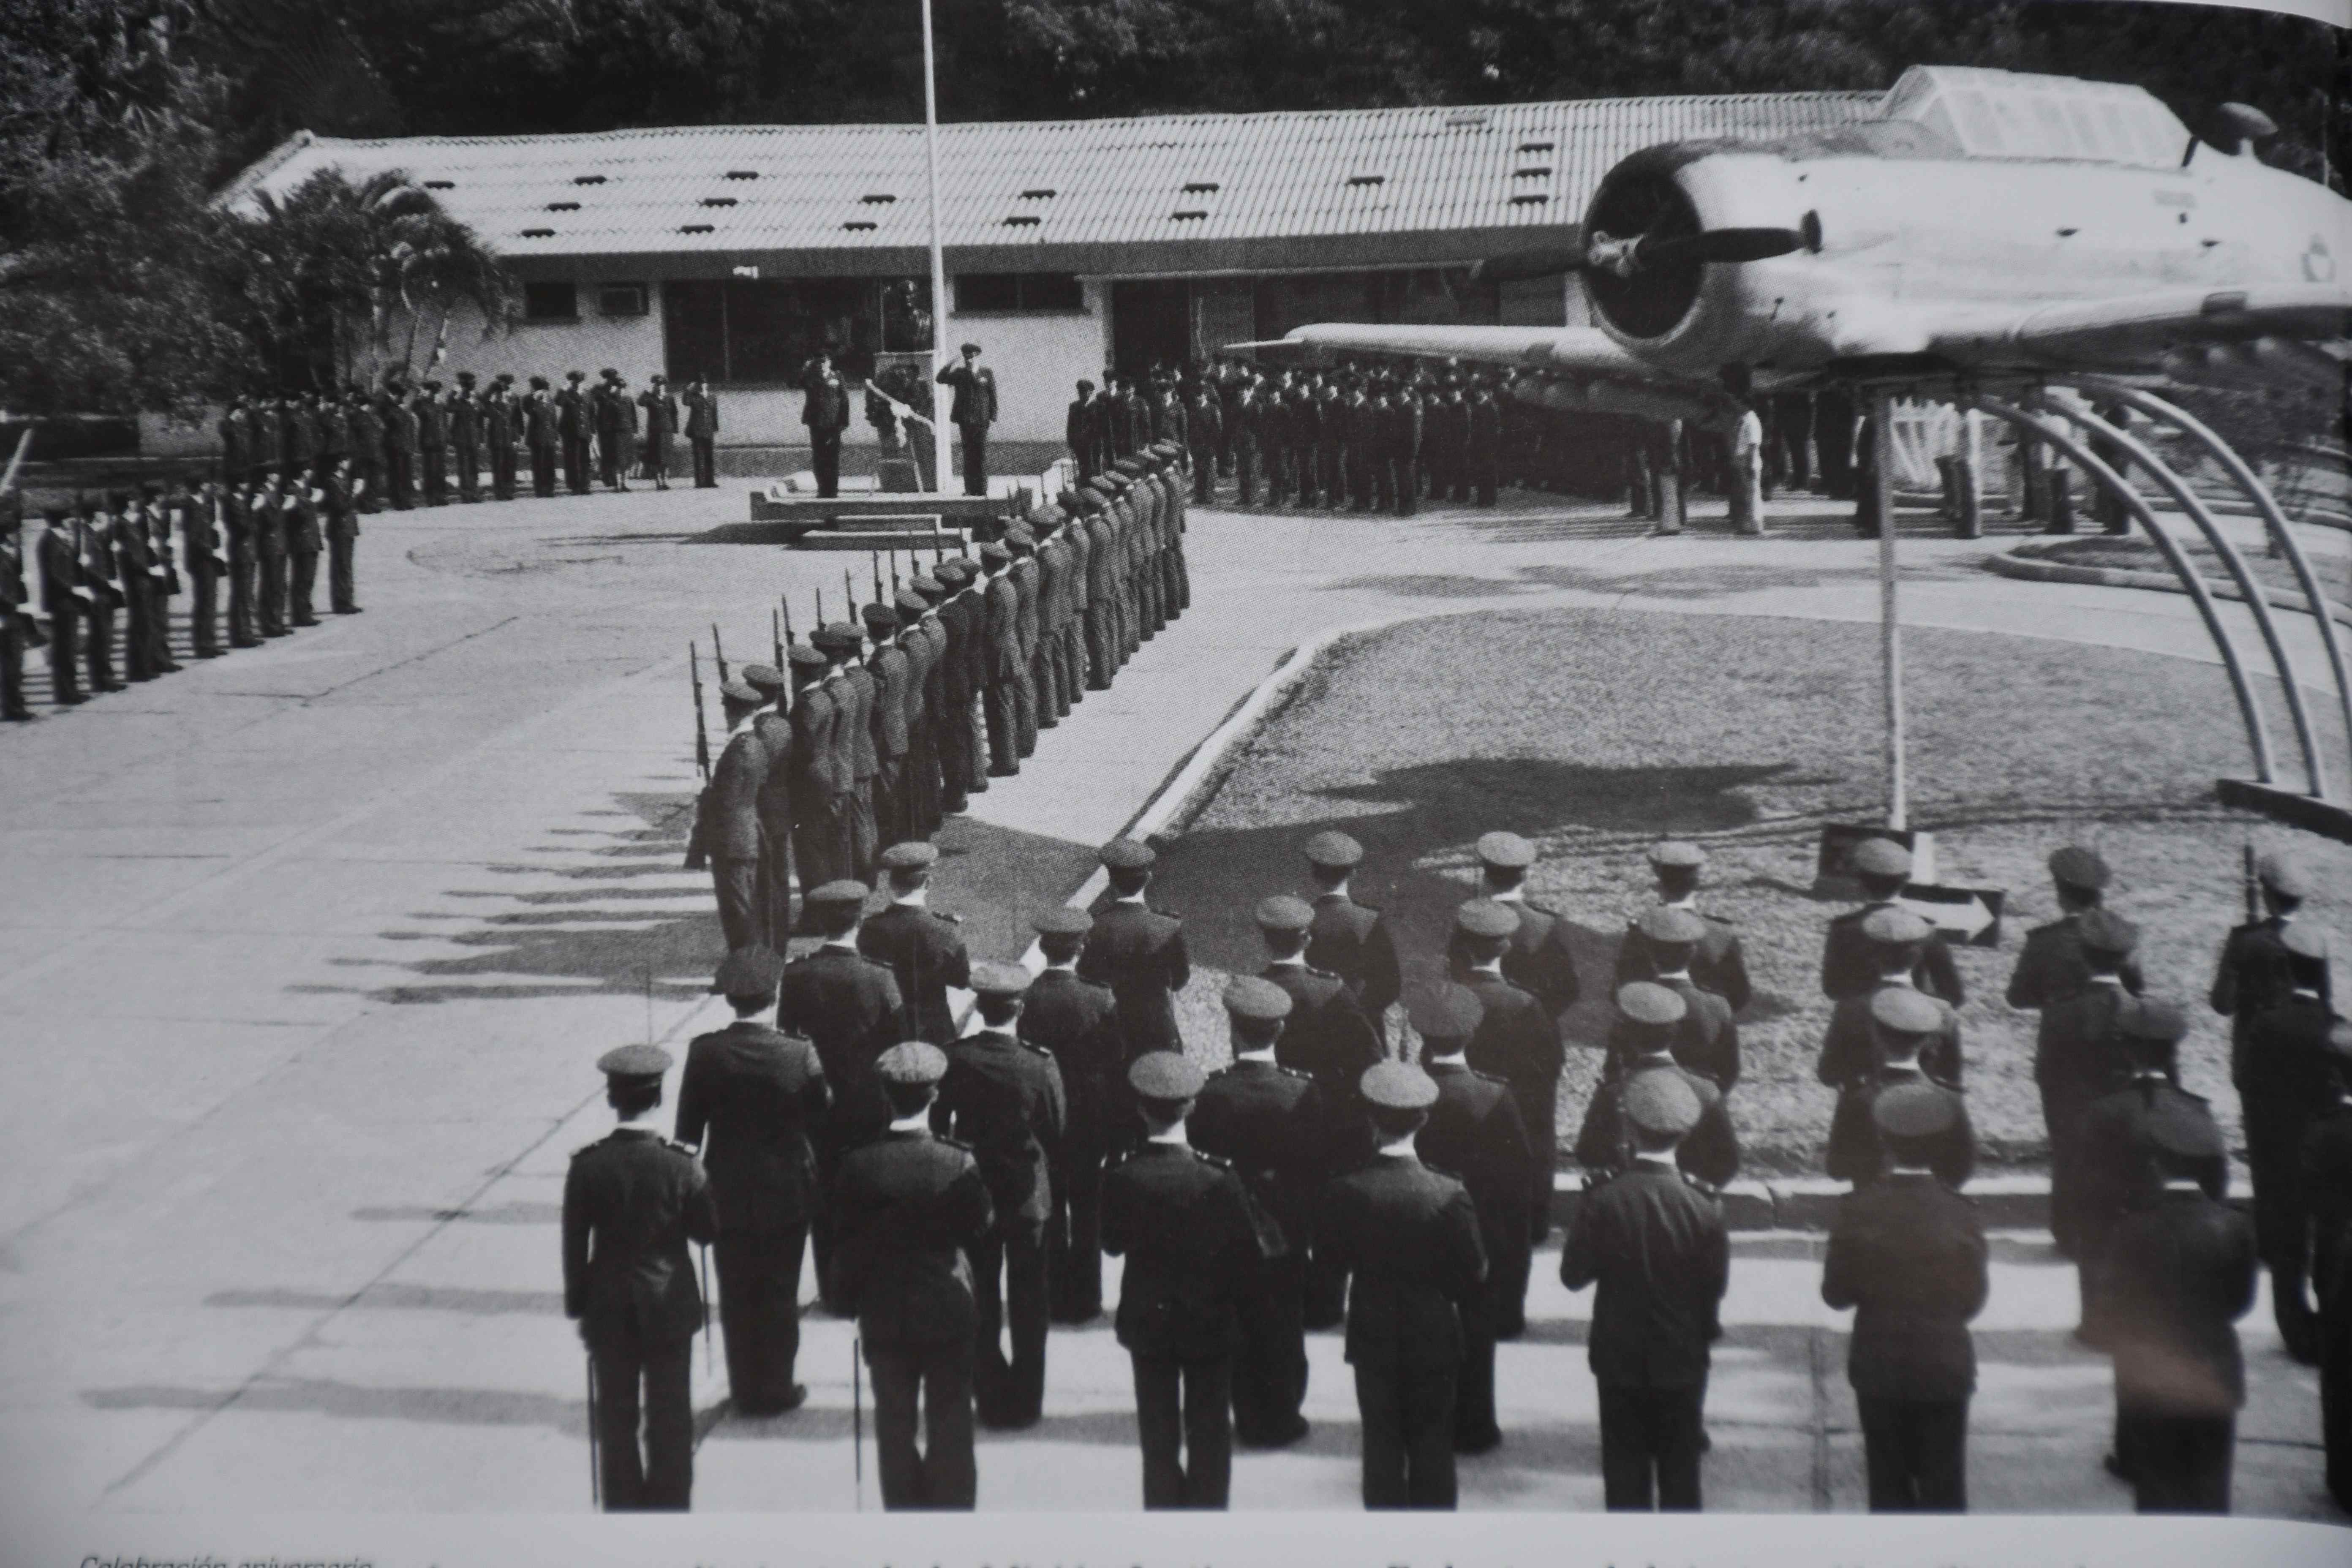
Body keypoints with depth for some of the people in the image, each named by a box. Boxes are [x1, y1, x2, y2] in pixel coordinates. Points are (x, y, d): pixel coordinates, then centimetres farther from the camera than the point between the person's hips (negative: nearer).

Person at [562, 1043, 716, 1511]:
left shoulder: (587, 1166, -13)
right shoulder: (681, 1166, -15)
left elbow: (574, 1243, -6)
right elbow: (707, 1230, -4)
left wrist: (576, 1303, 6)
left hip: (609, 1309, 1)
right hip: (669, 1305, -1)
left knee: (615, 1416, 13)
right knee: (670, 1415, 10)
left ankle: (624, 1509, 20)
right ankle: (670, 1508, 16)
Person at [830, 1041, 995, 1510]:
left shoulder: (858, 1166, -15)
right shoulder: (959, 1164, -18)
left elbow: (842, 1228, -6)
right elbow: (980, 1229, -6)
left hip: (884, 1313, 1)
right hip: (948, 1312, -1)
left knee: (895, 1424, 14)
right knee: (950, 1423, 12)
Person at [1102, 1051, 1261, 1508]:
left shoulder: (1121, 1176, -18)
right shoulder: (1218, 1178, -24)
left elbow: (1113, 1243, -4)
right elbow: (1247, 1252, -15)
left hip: (1147, 1320, 2)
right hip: (1210, 1321, -2)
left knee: (1158, 1432, 18)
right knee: (1209, 1432, 15)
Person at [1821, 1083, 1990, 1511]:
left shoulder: (1857, 1209, -12)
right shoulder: (1961, 1213, -11)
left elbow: (1836, 1294, -6)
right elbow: (1972, 1300, -2)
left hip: (1878, 1367, 1)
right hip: (1945, 1367, 0)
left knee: (1889, 1486, 12)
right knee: (1943, 1488, 9)